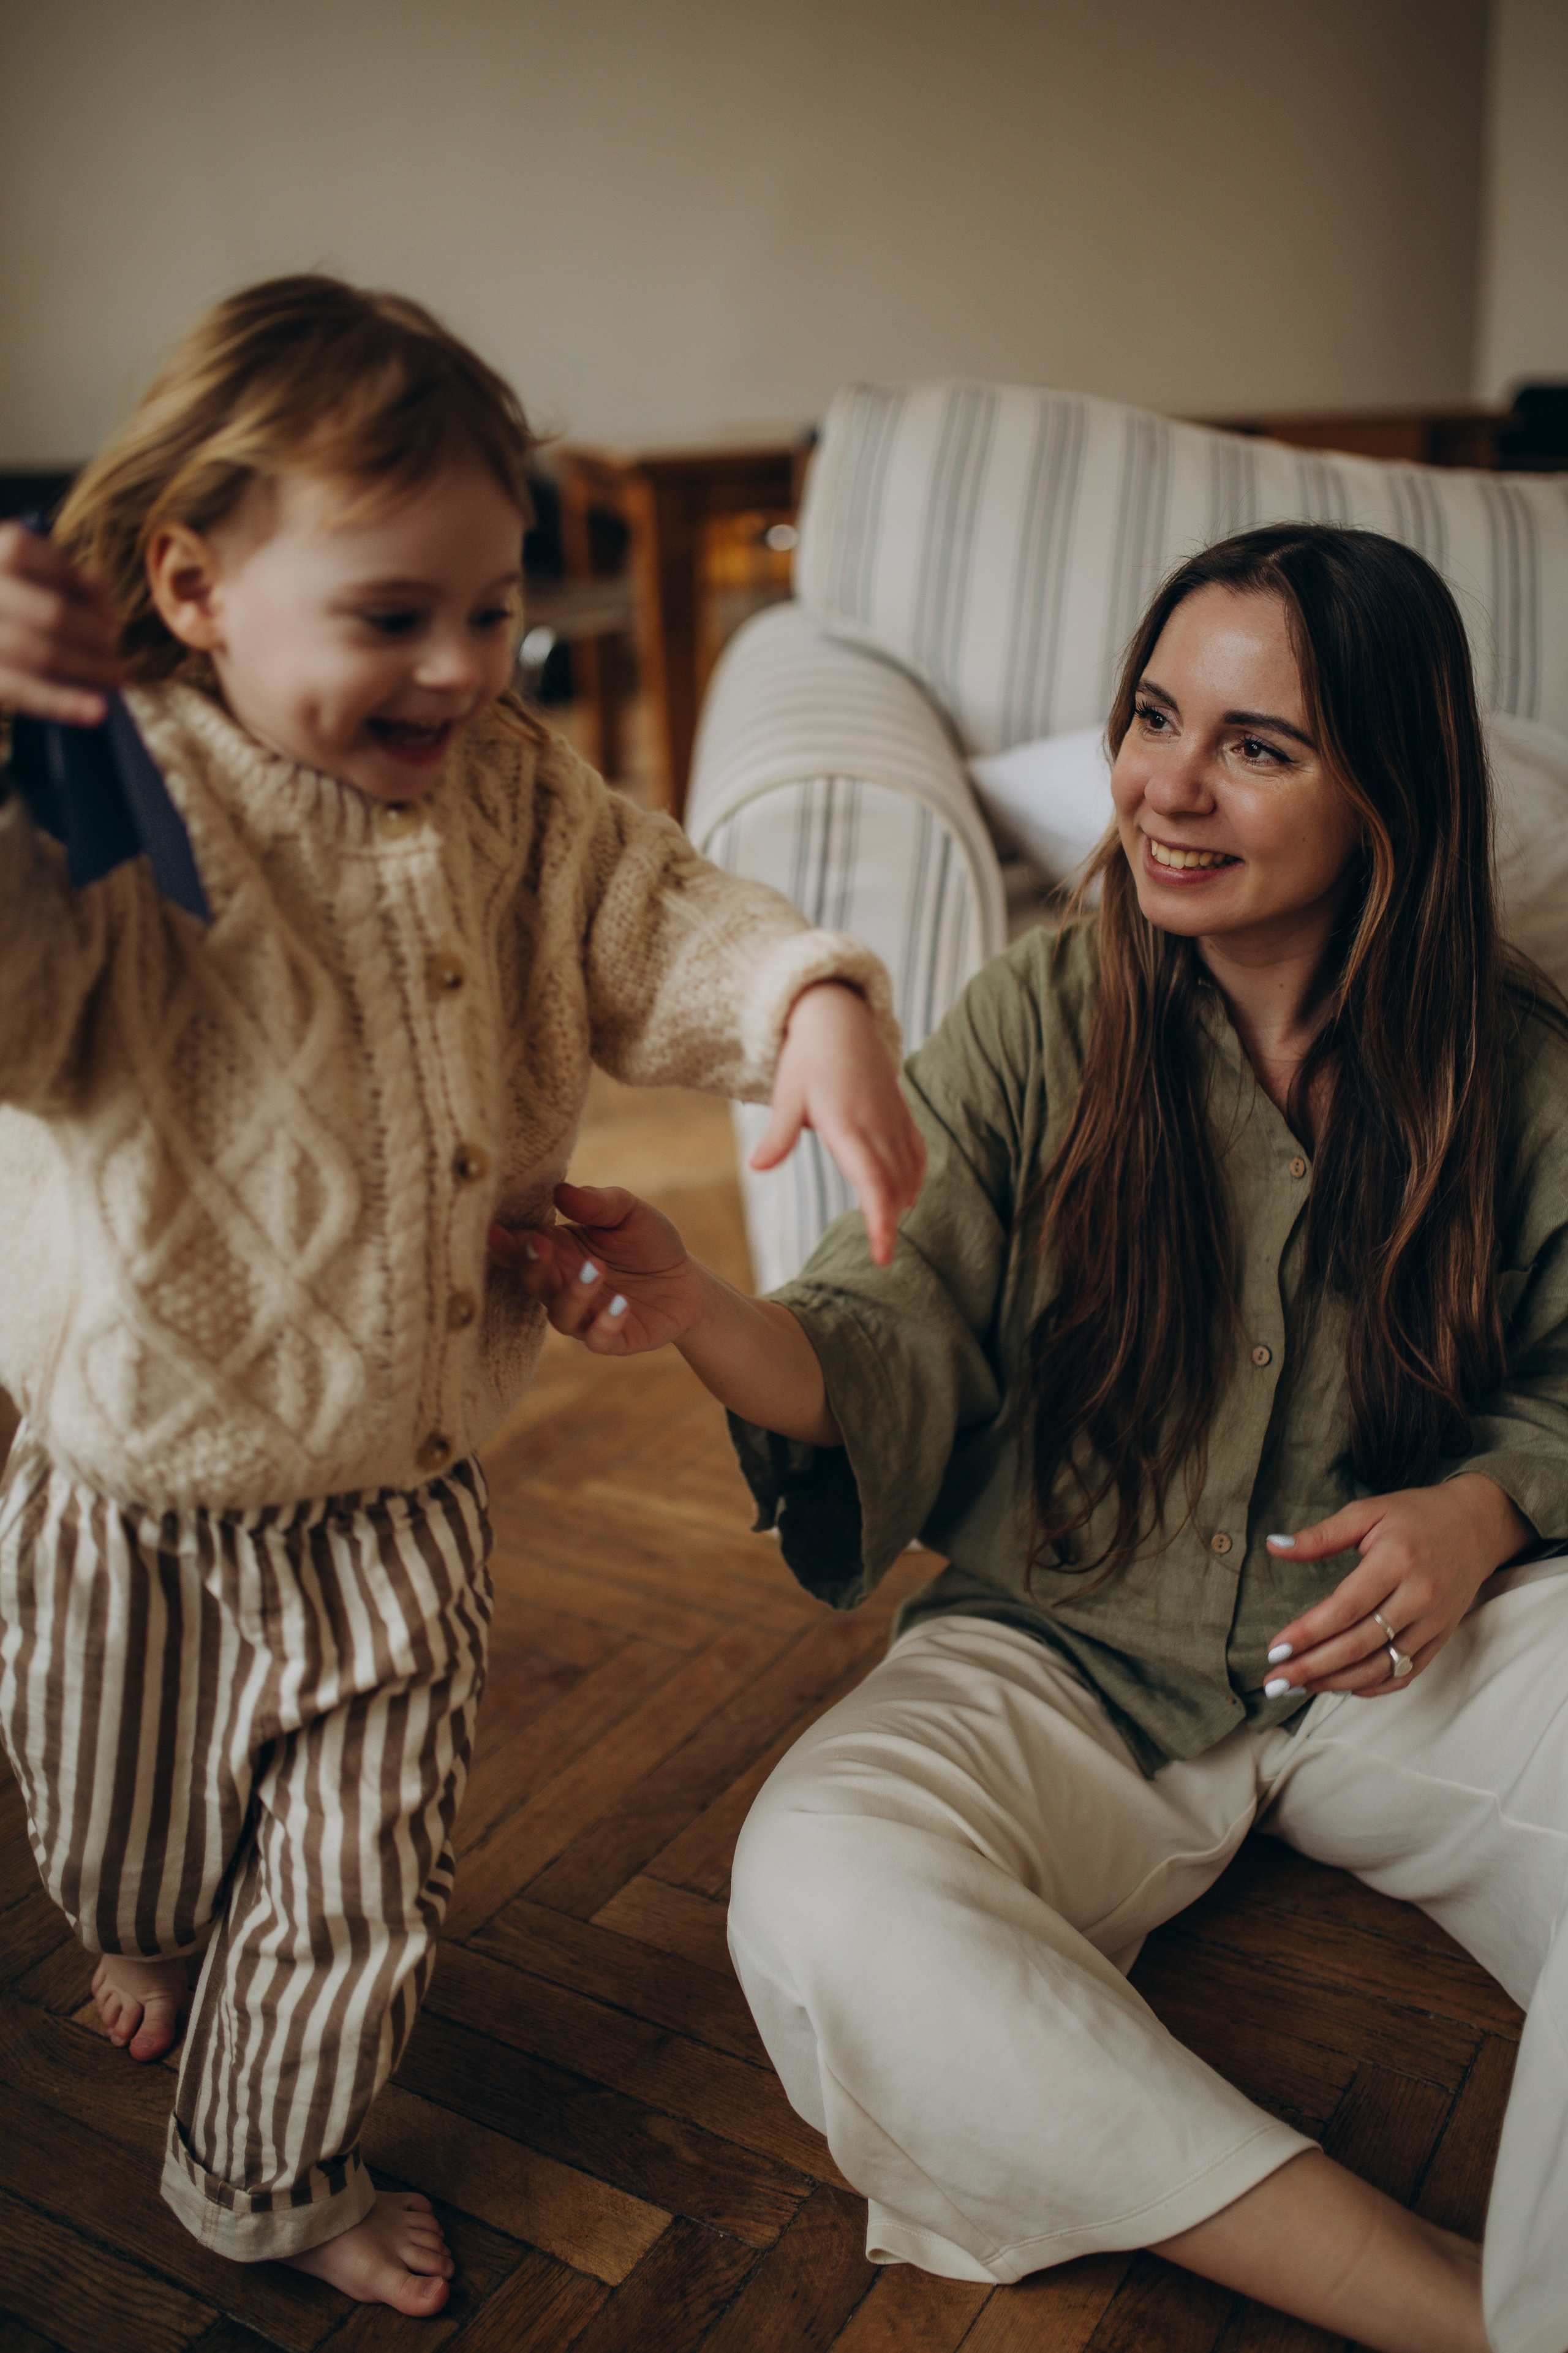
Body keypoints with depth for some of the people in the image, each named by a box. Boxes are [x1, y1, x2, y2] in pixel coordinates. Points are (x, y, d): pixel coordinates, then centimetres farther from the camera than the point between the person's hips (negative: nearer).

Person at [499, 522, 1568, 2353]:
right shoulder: (1034, 1025, -5)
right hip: (1069, 1664, 0)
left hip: (1406, 1648, 1)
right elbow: (900, 1355, -12)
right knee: (823, 1886, -30)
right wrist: (702, 1322, -34)